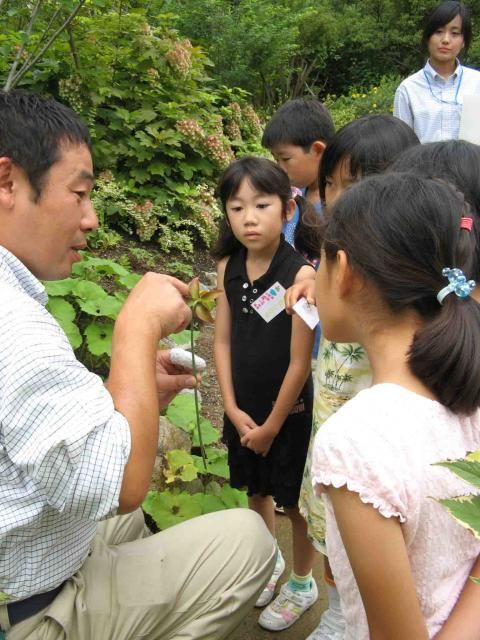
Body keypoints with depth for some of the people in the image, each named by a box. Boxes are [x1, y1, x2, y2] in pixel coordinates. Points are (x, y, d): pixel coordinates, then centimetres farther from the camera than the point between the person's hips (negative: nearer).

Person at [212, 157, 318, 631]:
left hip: (289, 412, -5)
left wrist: (272, 425, -11)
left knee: (294, 503, 13)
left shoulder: (301, 275, -23)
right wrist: (233, 409, -5)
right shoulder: (228, 268, -6)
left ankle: (302, 585, 37)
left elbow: (300, 362, -19)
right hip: (243, 409, 5)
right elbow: (222, 341, 0)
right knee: (256, 490, 23)